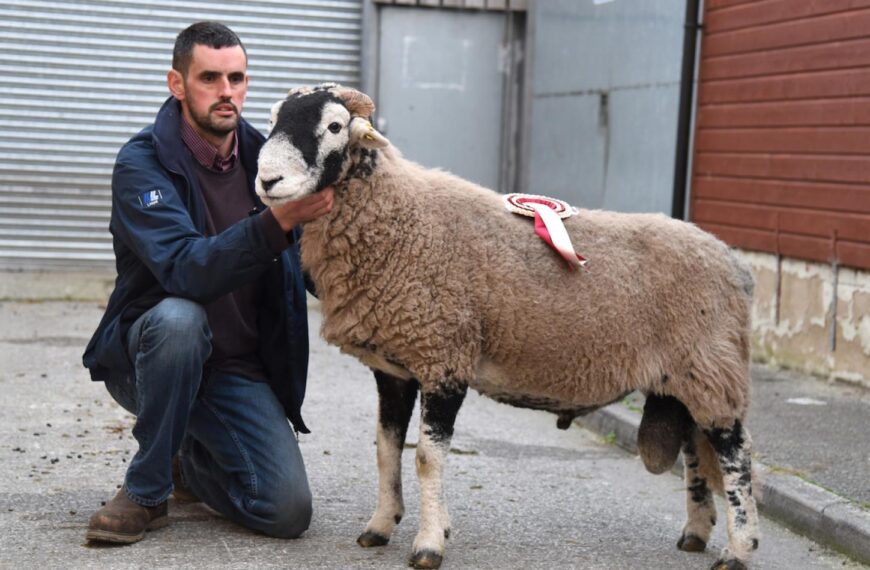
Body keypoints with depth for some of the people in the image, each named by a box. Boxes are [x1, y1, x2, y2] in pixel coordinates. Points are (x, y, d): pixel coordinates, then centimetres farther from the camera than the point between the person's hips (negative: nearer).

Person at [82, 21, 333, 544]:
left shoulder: (264, 157, 0)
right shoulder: (142, 163, -15)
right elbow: (189, 271, -31)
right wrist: (278, 220, -43)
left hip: (240, 371, 4)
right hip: (147, 357, -4)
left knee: (289, 513, -13)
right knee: (178, 317, -38)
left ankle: (193, 463, 20)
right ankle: (146, 491, -18)